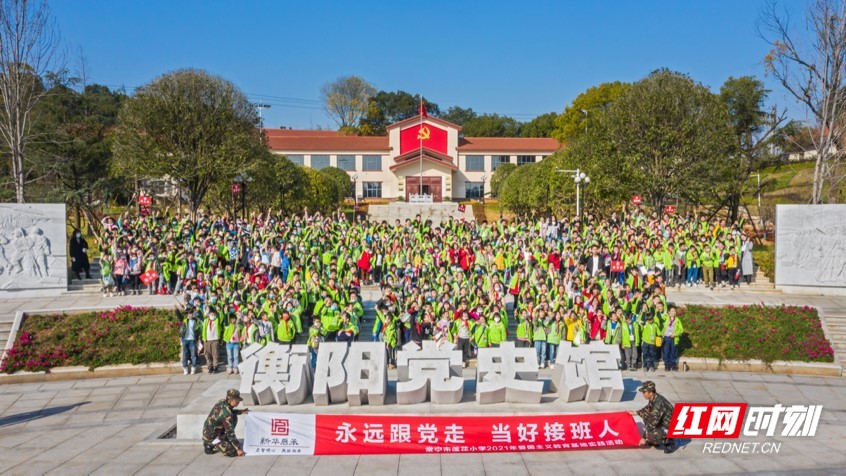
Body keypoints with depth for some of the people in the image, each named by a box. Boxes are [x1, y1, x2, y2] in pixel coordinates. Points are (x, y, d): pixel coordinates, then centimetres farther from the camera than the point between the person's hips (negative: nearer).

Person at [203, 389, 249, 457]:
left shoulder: (222, 402, -6)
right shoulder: (226, 414, -29)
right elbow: (230, 433, -24)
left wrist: (240, 411, 7)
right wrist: (238, 449, -19)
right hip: (211, 437, -9)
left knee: (234, 418, 6)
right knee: (233, 451, -15)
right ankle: (211, 446, 0)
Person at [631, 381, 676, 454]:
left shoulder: (658, 403, -32)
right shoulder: (653, 398, -5)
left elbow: (653, 423, -26)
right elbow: (647, 408, 21)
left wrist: (644, 438, -18)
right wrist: (636, 413, 16)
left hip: (670, 428, -9)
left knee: (652, 435, -27)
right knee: (646, 415, 8)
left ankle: (669, 441, 0)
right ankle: (652, 440, 13)